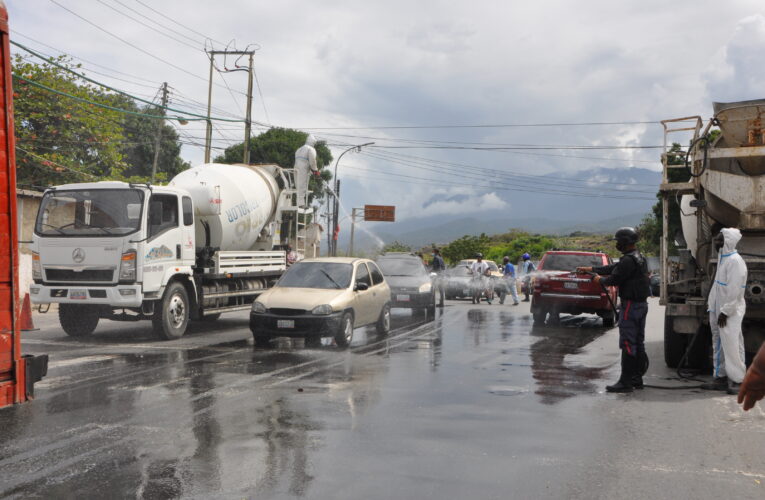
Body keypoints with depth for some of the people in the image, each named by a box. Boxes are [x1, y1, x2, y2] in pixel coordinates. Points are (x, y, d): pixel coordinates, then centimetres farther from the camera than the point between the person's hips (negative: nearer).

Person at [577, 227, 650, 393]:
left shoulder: (628, 261, -19)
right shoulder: (640, 258, 16)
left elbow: (613, 279, -17)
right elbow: (612, 268, 21)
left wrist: (599, 279, 3)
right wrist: (590, 269, 24)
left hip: (630, 306, -10)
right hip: (641, 304, 10)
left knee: (627, 344, -7)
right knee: (638, 343, 13)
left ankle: (625, 382, -5)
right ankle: (637, 379, 20)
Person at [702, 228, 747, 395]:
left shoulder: (735, 261, -17)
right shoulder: (722, 258, 13)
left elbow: (734, 290, -20)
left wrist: (725, 311, -18)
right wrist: (711, 304, 17)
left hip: (730, 312, -10)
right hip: (718, 309, 10)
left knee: (731, 345, -6)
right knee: (719, 345, 13)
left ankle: (738, 380, 2)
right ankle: (721, 377, 20)